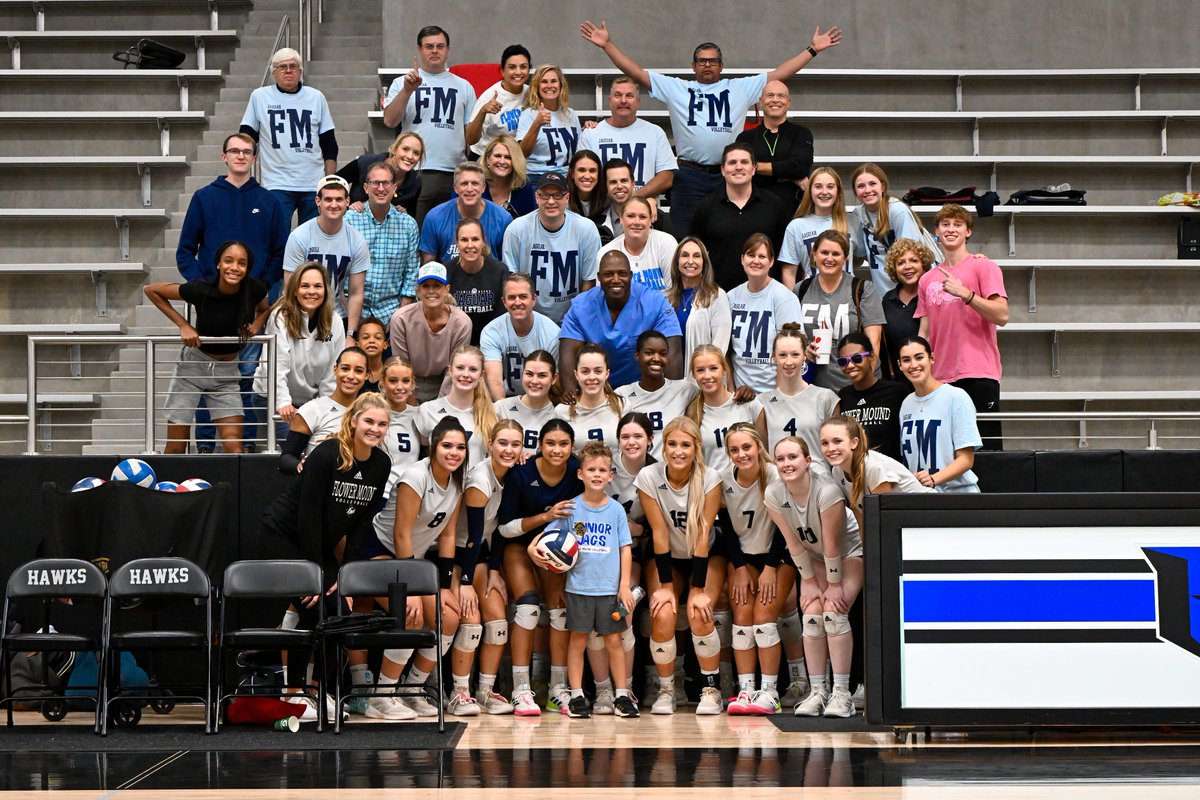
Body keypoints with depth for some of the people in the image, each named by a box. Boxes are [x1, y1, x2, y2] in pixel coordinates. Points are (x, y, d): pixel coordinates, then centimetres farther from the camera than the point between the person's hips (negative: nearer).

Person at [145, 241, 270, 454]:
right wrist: (183, 325, -14)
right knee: (175, 449, 3)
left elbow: (265, 309, 12)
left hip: (227, 373, 2)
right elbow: (152, 290, -8)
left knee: (234, 448, -11)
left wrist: (256, 325, -10)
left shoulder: (254, 290, -13)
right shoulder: (201, 290, -21)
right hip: (193, 366, -2)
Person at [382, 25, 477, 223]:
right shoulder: (402, 83, 10)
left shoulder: (463, 87, 16)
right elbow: (389, 121, -3)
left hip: (454, 176, 2)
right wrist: (408, 90, -14)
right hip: (415, 174, -2)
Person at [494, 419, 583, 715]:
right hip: (518, 543, -3)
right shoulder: (521, 474, -24)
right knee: (528, 606, -20)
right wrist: (545, 516, -31)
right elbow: (505, 527, -20)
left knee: (561, 607, -9)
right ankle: (521, 691, -19)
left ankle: (559, 690, -1)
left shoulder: (577, 472, -16)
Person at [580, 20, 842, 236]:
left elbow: (780, 74, 10)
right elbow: (636, 72, 6)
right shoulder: (676, 89, 10)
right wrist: (607, 45, 0)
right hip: (690, 178, -1)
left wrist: (813, 50, 4)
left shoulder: (740, 88, 12)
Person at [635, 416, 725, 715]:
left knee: (700, 616, -24)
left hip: (705, 557, -1)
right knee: (662, 616, -22)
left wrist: (698, 590, -21)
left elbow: (703, 533, -21)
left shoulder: (710, 479, -20)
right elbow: (659, 532, -17)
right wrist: (665, 586, -16)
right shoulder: (648, 477, -18)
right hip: (666, 559, 1)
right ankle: (665, 689, -2)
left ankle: (711, 689, -5)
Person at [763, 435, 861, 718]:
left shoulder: (826, 492, -34)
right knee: (811, 614, -12)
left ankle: (841, 693, -17)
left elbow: (832, 545, -25)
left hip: (849, 553, -4)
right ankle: (818, 691, -5)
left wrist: (835, 585, -18)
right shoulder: (773, 495, -19)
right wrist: (809, 581, -6)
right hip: (813, 557, 4)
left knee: (834, 611, -20)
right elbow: (794, 543, -11)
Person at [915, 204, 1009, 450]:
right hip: (940, 378, 5)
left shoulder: (983, 267, 2)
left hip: (978, 374, -5)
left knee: (987, 447, -6)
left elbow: (1001, 316, -8)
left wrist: (965, 294, -18)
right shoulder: (927, 279, 17)